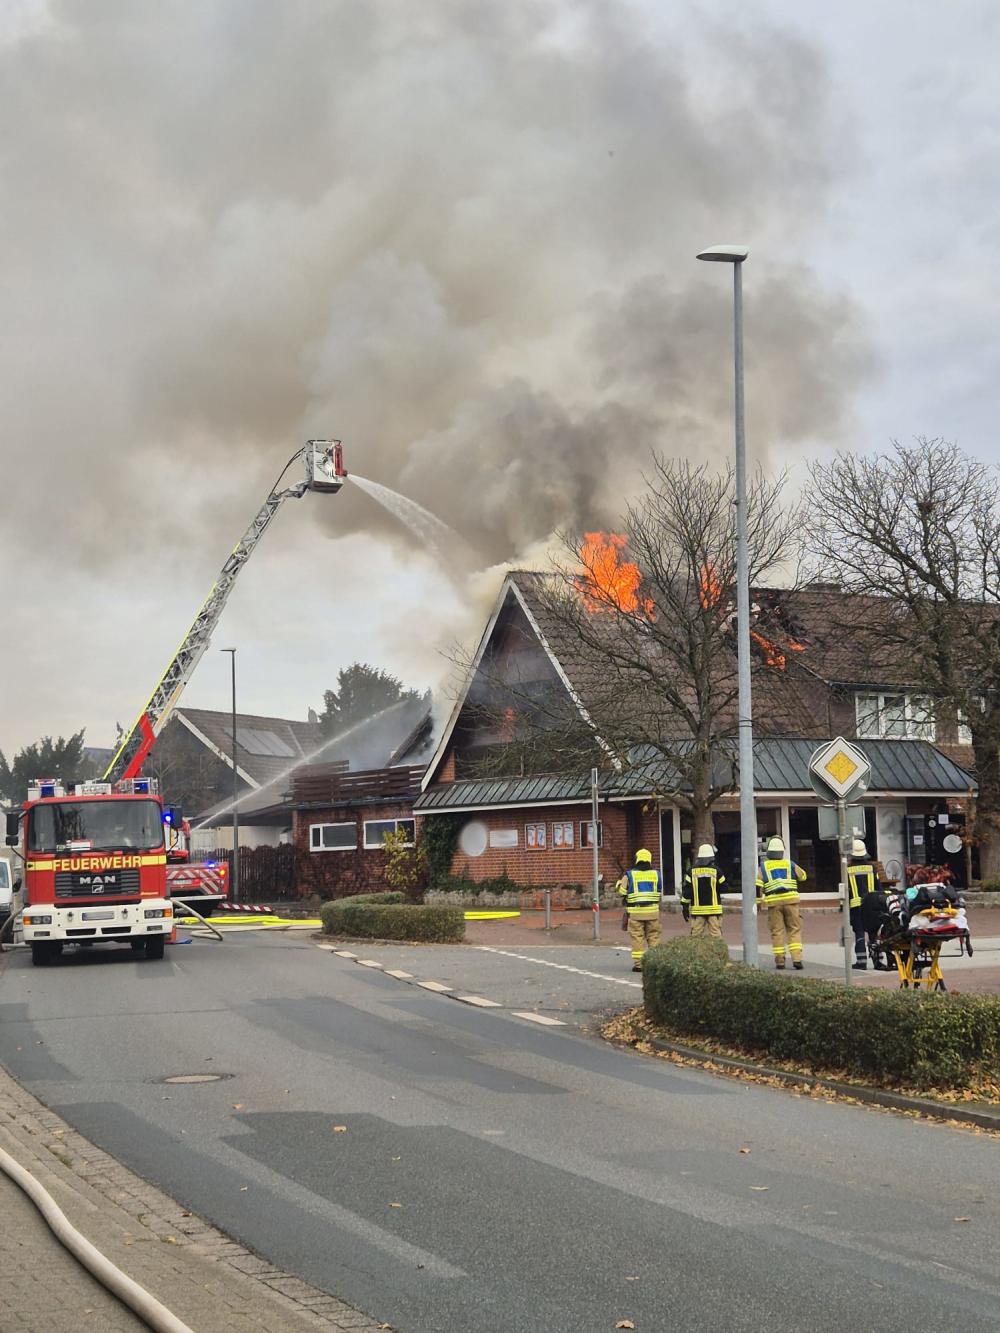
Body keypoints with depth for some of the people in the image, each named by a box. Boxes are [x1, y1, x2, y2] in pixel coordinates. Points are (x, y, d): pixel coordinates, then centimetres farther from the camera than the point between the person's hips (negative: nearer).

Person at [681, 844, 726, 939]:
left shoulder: (692, 871, 0)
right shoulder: (716, 870, -4)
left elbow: (686, 891, 0)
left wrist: (684, 906, 6)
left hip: (697, 909, 1)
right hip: (714, 909, -1)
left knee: (696, 935, 5)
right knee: (716, 934, 0)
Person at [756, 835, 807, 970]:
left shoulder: (763, 867, 6)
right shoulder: (790, 865, 9)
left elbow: (757, 886, -1)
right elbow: (803, 876, 25)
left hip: (773, 902, 0)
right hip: (791, 900, 0)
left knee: (777, 931, 5)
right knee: (794, 930, 4)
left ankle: (780, 961, 5)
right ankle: (797, 959, -7)